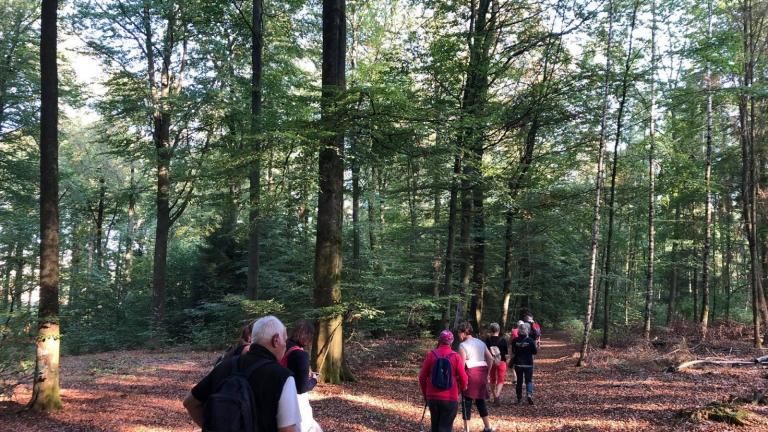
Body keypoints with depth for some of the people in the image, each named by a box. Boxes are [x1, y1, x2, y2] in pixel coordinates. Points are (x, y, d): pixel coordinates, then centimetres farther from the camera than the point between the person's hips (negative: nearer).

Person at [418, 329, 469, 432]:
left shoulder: (431, 354, -2)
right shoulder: (456, 356, -7)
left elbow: (422, 377, 1)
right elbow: (463, 378, -6)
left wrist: (425, 394, 16)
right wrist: (462, 388, 17)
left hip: (432, 397, 2)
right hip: (450, 398, -2)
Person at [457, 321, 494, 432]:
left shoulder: (463, 345, -8)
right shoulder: (480, 343, 12)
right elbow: (490, 359, 10)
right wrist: (486, 373, 15)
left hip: (471, 373, -6)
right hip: (482, 372, 7)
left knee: (467, 400, 1)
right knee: (480, 400, 16)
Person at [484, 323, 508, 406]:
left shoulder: (488, 340, -8)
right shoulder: (502, 339, -11)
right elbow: (507, 351, -5)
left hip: (491, 362, 2)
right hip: (501, 362, -2)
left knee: (493, 380, 18)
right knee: (500, 380, 3)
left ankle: (494, 397, 28)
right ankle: (497, 396, -20)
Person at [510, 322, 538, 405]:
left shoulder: (515, 341, -7)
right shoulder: (530, 340, -11)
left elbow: (513, 353, -2)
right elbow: (535, 352, -5)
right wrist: (534, 344, 9)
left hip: (518, 364, 2)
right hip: (528, 364, -2)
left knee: (519, 381, 14)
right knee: (529, 380, 8)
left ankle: (519, 398, 18)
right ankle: (529, 394, -15)